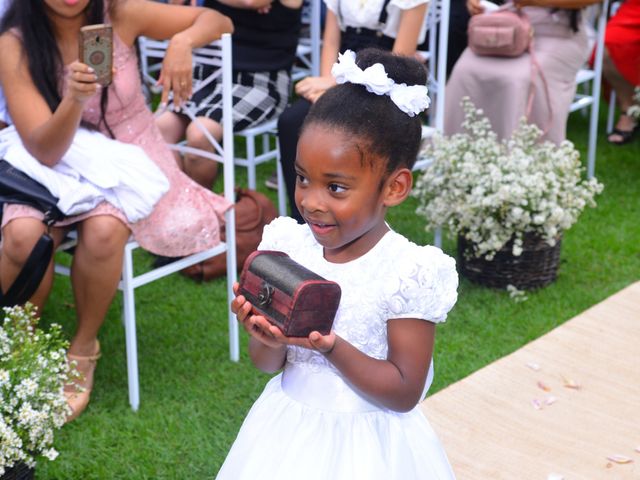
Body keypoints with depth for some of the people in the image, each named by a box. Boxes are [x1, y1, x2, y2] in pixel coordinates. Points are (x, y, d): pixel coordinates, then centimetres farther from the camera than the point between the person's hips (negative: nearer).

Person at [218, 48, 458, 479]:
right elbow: (268, 365, 1)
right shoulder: (289, 246, -7)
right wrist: (269, 340, -21)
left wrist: (331, 348, -27)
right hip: (288, 434, 4)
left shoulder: (407, 272, -19)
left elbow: (405, 393, -15)